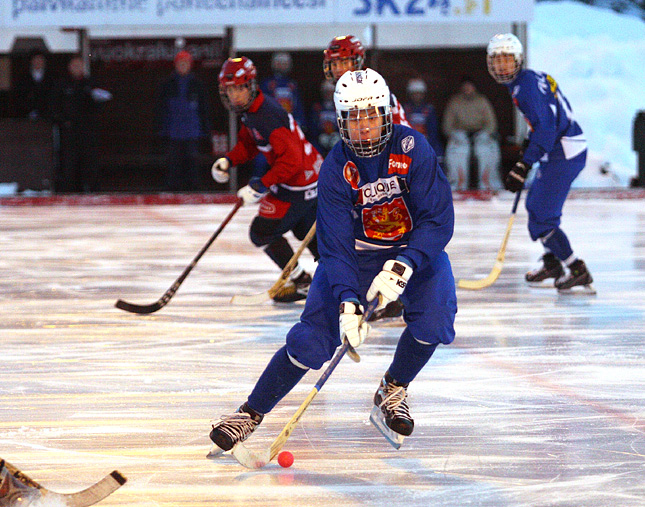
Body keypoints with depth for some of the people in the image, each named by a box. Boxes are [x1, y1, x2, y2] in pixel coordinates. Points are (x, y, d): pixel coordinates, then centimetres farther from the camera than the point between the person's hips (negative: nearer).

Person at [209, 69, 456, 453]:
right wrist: (348, 302, -35)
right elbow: (335, 246, -21)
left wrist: (403, 267, -35)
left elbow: (439, 220, -21)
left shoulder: (411, 149, -21)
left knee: (432, 322, -25)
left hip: (416, 251, 1)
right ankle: (251, 413, 2)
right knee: (312, 340, -13)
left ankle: (392, 393, 2)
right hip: (356, 254, 0)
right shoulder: (336, 169, -20)